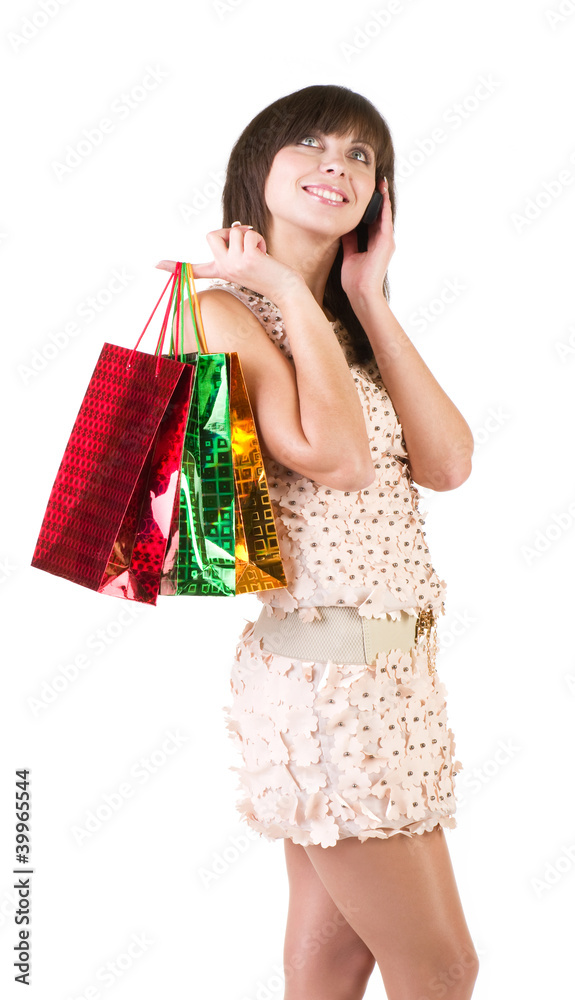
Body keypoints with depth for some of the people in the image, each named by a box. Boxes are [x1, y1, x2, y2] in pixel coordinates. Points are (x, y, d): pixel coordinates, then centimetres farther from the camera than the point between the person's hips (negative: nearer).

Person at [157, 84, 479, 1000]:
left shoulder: (341, 326, 16)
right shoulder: (225, 309, -8)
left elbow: (447, 463, 1)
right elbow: (332, 457, -22)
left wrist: (370, 303, 2)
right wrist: (293, 296, -11)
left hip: (394, 657, 8)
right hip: (323, 659, -8)